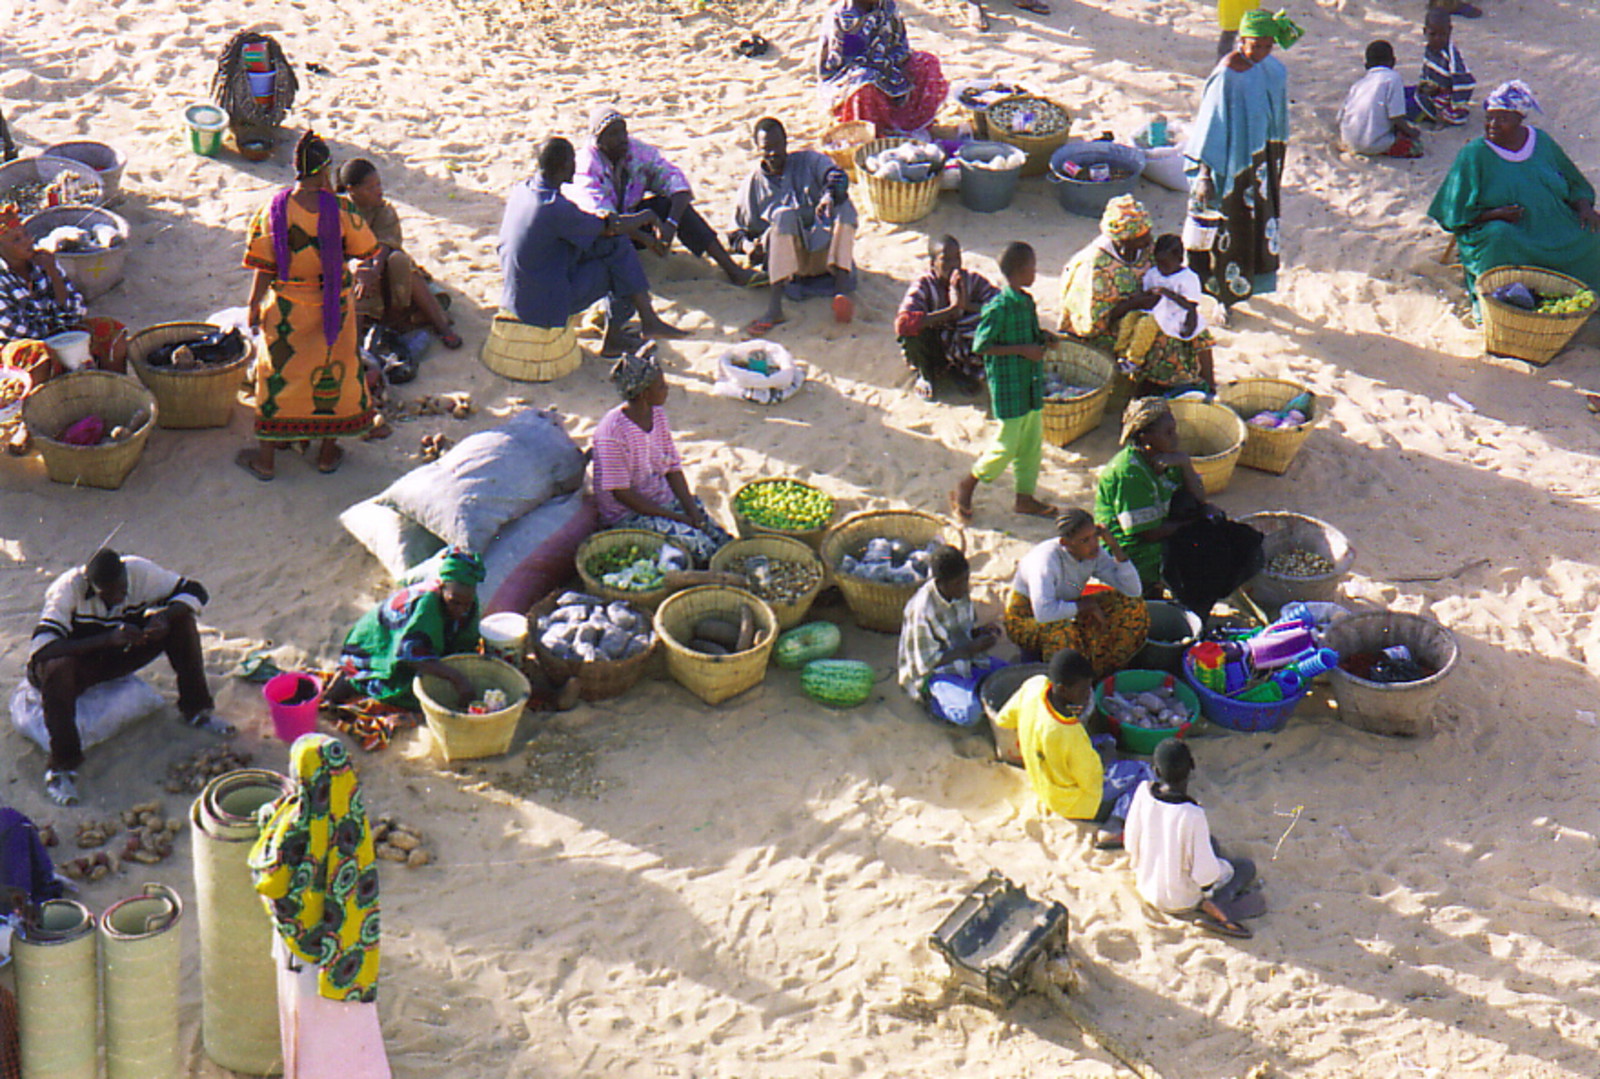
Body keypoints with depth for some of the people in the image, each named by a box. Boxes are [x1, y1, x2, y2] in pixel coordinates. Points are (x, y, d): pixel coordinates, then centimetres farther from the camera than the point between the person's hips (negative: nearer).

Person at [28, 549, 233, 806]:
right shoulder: (67, 589, -31)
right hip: (75, 662, -4)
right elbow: (42, 647, -41)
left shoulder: (139, 571, -19)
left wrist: (165, 616, -32)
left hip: (116, 659, 4)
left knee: (180, 618, -15)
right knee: (56, 668, -41)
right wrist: (109, 638, -47)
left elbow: (195, 592, -11)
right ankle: (61, 767, -32)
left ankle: (196, 709, -4)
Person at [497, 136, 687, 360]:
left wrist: (605, 221, 9)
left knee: (616, 244, 8)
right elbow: (610, 228, -12)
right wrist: (645, 217, 6)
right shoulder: (556, 208, -26)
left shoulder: (522, 189, 1)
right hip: (546, 305, -9)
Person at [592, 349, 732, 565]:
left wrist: (691, 509, -8)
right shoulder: (612, 431, -22)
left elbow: (673, 468, 7)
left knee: (724, 542, -9)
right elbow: (620, 493, -20)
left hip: (666, 501, 7)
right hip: (628, 516, -7)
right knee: (698, 545, -25)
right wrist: (677, 518, -19)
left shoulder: (657, 413, 1)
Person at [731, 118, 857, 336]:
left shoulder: (808, 161, 12)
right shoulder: (754, 183, 14)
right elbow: (740, 230, 15)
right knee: (783, 215, -31)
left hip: (823, 250, 1)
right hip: (788, 258, -1)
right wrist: (750, 245, -10)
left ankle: (841, 292, -41)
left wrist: (829, 196, -34)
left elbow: (836, 176, -10)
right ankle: (774, 308, -46)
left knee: (844, 206, -25)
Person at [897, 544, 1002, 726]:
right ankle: (936, 703, -2)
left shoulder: (961, 592, -5)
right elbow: (927, 662, -23)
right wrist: (972, 648, -24)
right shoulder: (922, 609, -27)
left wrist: (981, 631, -11)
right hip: (935, 672, -7)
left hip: (967, 662, 8)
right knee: (969, 713, -32)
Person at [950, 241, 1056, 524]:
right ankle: (965, 488, 15)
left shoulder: (1027, 302, 8)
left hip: (1031, 383, 9)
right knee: (1008, 444, -3)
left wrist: (1042, 338, 6)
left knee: (1033, 441, 12)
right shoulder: (999, 308, -19)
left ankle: (1025, 497, 25)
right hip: (1008, 383, -8)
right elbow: (981, 346, -19)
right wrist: (1022, 350, -20)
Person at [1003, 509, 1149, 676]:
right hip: (1026, 621, -7)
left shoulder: (1095, 554, -11)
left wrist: (1115, 547, -23)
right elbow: (1044, 612, -44)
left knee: (1132, 604, -7)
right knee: (1061, 631, -41)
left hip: (1068, 614, 7)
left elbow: (1134, 591, -15)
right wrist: (1087, 604, -32)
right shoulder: (1047, 558, -30)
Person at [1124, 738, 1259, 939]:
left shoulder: (1143, 792, -18)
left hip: (1147, 889, 6)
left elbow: (1130, 844, -5)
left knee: (1210, 842, 28)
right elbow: (1205, 874, -25)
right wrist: (1221, 867, -3)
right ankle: (1218, 901, -3)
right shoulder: (1192, 815, -32)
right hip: (1182, 901, -6)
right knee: (1246, 866, 15)